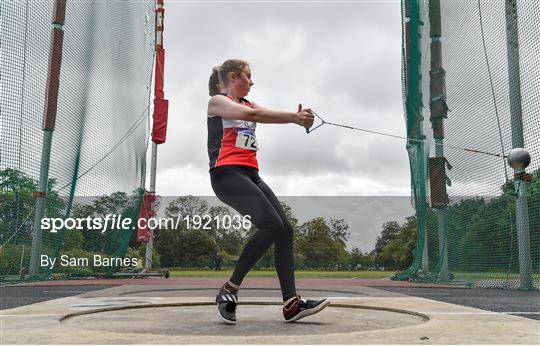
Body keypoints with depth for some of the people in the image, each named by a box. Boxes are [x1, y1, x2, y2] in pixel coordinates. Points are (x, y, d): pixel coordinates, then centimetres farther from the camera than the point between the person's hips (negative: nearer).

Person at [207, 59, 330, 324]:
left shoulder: (248, 104, 26)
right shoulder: (217, 101, 4)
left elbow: (268, 114, 6)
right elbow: (251, 115, -15)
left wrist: (296, 118, -15)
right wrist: (294, 117, -17)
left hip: (250, 175, 8)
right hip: (226, 173, -8)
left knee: (285, 230, -5)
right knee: (272, 226, -22)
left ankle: (291, 304, -5)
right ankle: (228, 291, -11)